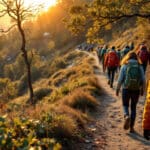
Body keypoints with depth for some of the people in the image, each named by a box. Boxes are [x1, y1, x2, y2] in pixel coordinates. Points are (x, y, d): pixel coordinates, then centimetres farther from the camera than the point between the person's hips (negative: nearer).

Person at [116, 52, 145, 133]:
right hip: (136, 90, 1)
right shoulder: (140, 66, 1)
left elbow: (120, 79, -5)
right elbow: (143, 80, 0)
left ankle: (127, 116, -13)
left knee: (125, 105, 18)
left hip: (126, 89, -1)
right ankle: (131, 127, 14)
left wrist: (117, 89, 4)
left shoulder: (124, 66, -3)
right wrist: (142, 89, 13)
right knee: (133, 108, 16)